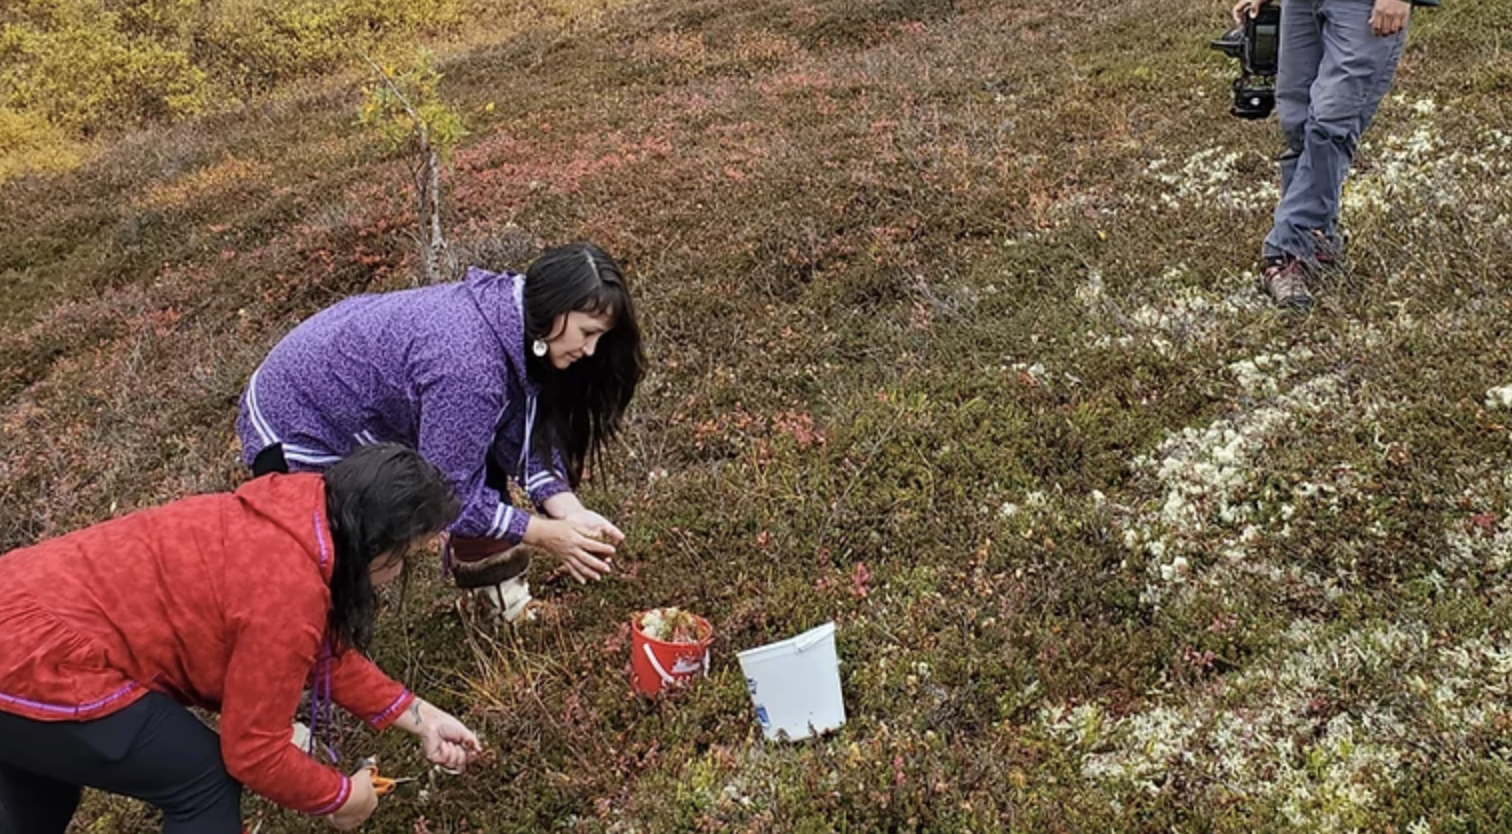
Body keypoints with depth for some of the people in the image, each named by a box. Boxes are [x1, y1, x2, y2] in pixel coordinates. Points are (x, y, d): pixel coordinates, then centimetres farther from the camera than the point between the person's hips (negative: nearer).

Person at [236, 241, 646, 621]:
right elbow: (450, 494, -29)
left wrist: (569, 510, -19)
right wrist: (543, 534, -22)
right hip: (297, 428, -8)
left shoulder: (513, 310, -13)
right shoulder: (466, 363, -38)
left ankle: (481, 557, 12)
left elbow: (529, 435, -7)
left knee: (499, 427, -2)